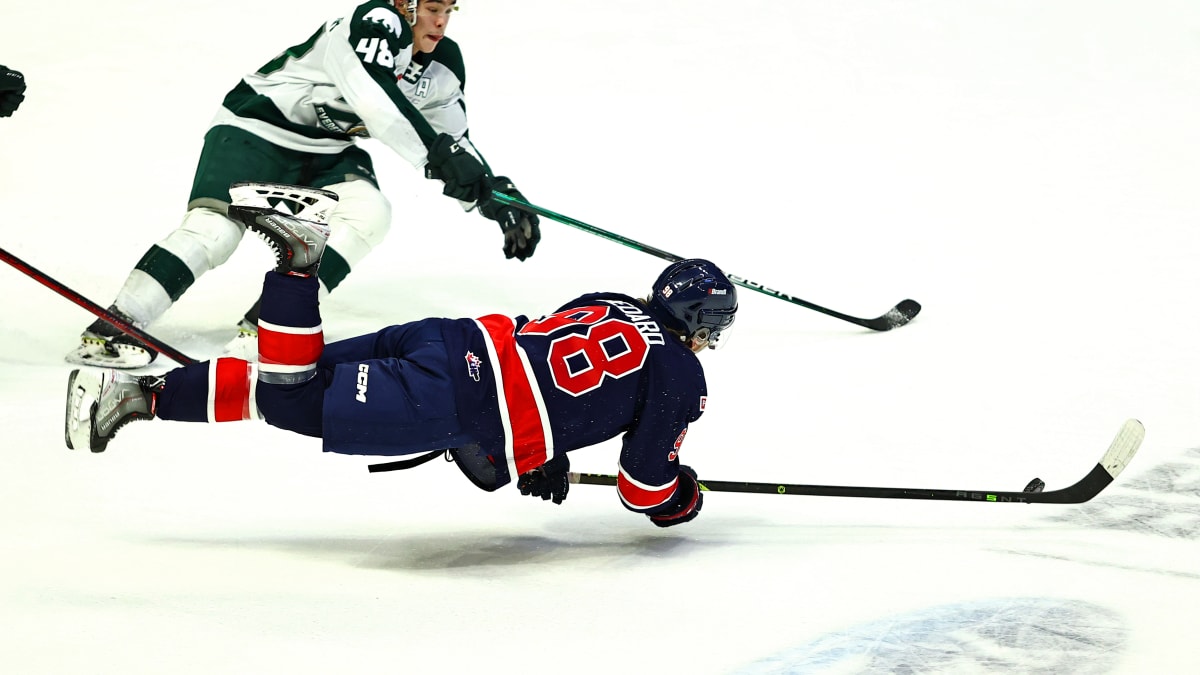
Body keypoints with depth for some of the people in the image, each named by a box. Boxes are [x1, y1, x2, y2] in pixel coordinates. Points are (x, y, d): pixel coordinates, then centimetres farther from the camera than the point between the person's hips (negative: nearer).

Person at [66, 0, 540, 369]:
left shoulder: (443, 64, 0)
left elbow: (454, 142, 10)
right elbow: (378, 102, -39)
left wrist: (501, 199, 0)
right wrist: (440, 155, -46)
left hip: (328, 151, 7)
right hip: (257, 128, -7)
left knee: (369, 212, -23)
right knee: (215, 229, -25)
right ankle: (113, 328, -24)